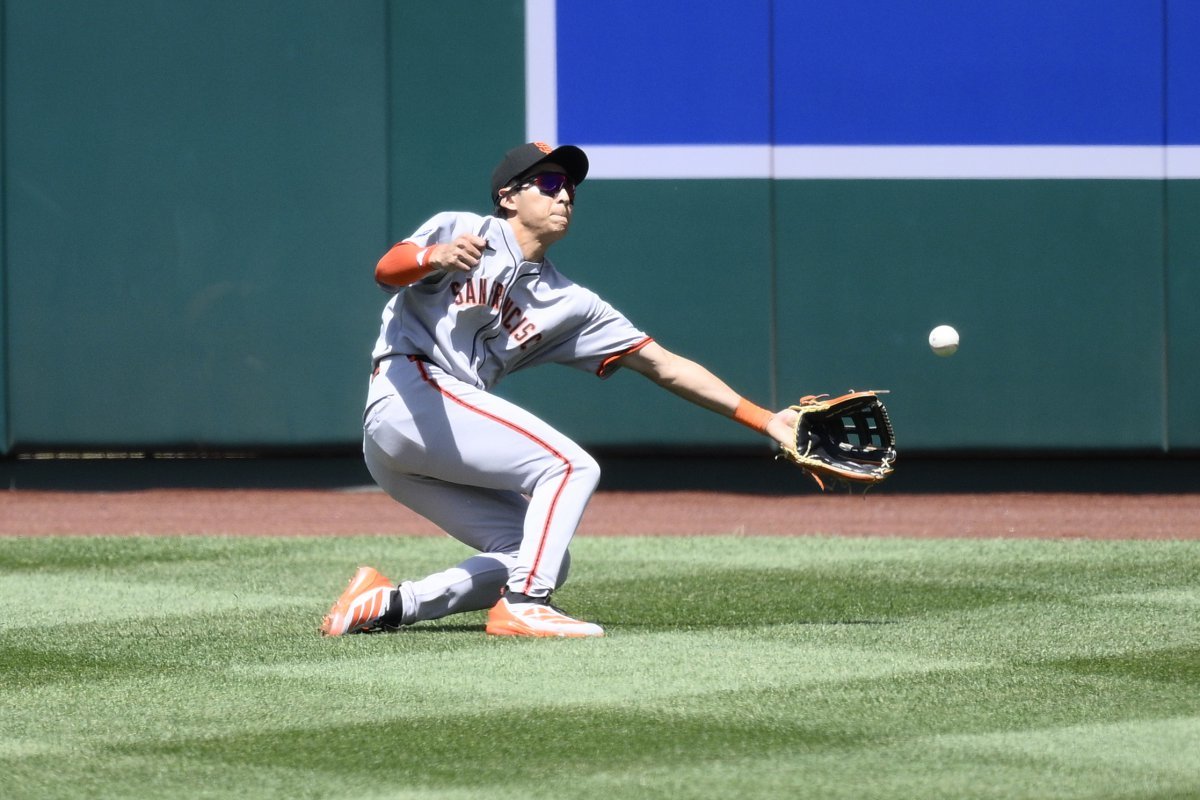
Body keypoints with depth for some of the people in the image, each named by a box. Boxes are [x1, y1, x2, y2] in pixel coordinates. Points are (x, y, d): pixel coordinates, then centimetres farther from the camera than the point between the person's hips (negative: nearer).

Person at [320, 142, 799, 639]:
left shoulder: (567, 304, 18)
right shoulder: (459, 230, 3)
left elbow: (664, 366, 14)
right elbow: (386, 271, -16)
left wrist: (765, 421, 8)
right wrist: (433, 259, -40)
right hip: (409, 395, -8)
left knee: (545, 562, 1)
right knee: (572, 467, -16)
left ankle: (390, 604, 0)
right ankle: (523, 607, -24)